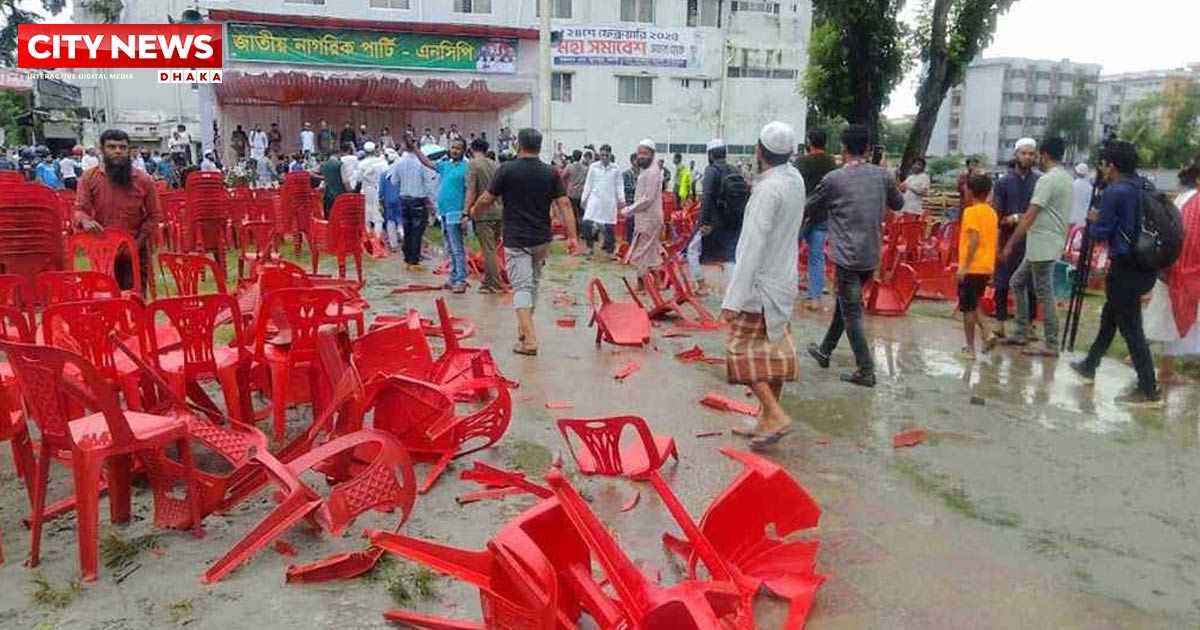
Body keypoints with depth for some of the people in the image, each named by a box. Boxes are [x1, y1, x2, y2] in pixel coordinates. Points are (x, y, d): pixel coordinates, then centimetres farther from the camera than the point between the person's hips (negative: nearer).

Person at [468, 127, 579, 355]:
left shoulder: (506, 170, -8)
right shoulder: (550, 173, 1)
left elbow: (486, 200, -3)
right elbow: (564, 204, -5)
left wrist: (474, 210, 18)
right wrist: (572, 236, -3)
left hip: (516, 240, -4)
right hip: (542, 240, 4)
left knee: (521, 287, -5)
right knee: (533, 283, 19)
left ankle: (529, 339, -16)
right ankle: (524, 329, 33)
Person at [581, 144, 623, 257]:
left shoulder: (615, 169, 1)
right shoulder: (593, 167, 2)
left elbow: (619, 186, 5)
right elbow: (588, 184, 6)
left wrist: (621, 200, -4)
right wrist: (584, 198, 4)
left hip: (610, 201, 0)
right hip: (595, 199, 0)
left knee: (609, 227, 1)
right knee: (588, 224, -9)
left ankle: (610, 251, 11)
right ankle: (590, 246, 11)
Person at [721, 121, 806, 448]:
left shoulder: (769, 189, -23)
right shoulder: (795, 179, 2)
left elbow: (753, 246, -27)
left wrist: (733, 297, -26)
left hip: (762, 284, -8)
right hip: (784, 280, 9)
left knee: (742, 349, 0)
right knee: (774, 350, 14)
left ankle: (774, 414, -5)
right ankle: (768, 416, 23)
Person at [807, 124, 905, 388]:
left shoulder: (834, 179, -10)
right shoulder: (882, 175, 2)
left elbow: (811, 206, 6)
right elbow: (898, 204, 19)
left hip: (847, 256, -6)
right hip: (872, 256, 6)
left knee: (852, 314, 1)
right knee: (845, 303, 21)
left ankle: (866, 371, 0)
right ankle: (824, 351, 36)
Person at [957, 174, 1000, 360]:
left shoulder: (971, 211, -13)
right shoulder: (992, 212, 11)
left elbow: (974, 240, -22)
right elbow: (995, 240, 14)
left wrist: (964, 266, -21)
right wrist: (992, 266, 21)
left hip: (972, 268, -8)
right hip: (987, 267, 8)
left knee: (967, 308, 1)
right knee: (972, 305, 22)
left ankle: (970, 349, 4)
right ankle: (986, 334, 9)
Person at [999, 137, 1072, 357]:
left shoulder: (1047, 179, -16)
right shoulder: (1067, 178, 14)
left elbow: (1030, 216, -19)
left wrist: (1010, 244, -16)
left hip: (1043, 246, -10)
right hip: (1045, 245, 10)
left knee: (1044, 293, -4)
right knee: (1018, 282, 17)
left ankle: (1051, 345, 3)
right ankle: (1022, 333, 20)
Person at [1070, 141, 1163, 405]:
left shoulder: (1115, 191, -15)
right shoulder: (1147, 187, 10)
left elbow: (1100, 233, -12)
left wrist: (1094, 219, 8)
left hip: (1126, 268, -9)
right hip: (1146, 266, 9)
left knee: (1130, 327, -4)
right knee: (1110, 315, 22)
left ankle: (1149, 391, -2)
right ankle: (1089, 366, 35)